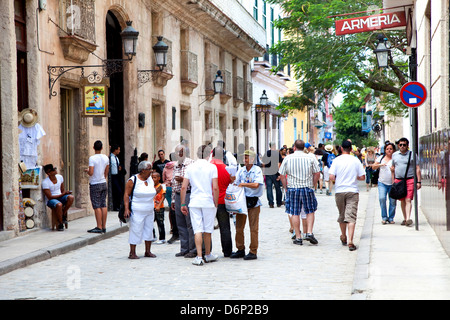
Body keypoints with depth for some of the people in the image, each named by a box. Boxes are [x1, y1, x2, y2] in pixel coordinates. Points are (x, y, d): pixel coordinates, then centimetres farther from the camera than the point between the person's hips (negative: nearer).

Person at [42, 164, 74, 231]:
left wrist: (65, 192, -11)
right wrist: (63, 194, -18)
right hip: (51, 200, -5)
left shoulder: (60, 177, 2)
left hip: (60, 197, 5)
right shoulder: (45, 182, -16)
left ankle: (63, 215, -9)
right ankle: (60, 224, -19)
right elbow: (50, 197, -17)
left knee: (71, 197, -27)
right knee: (59, 205, -39)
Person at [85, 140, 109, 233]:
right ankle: (104, 227, 11)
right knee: (103, 205, 8)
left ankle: (99, 227, -4)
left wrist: (86, 170, 1)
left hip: (95, 185, -6)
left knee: (97, 206, -4)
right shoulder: (106, 158, 5)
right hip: (104, 183, 6)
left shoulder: (92, 158, -15)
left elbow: (91, 173, -20)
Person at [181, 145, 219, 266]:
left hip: (194, 202, 2)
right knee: (207, 230, 12)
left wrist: (183, 204, 9)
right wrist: (216, 203, 0)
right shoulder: (212, 167, -5)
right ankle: (208, 254, 26)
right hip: (208, 202, -2)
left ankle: (199, 256, -7)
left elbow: (183, 187, 2)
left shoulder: (190, 167, 3)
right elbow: (215, 188, -11)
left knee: (198, 230, 1)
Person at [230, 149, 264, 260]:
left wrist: (244, 184, -17)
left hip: (253, 201, -4)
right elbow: (235, 183, 3)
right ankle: (240, 250, 16)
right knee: (239, 227, 6)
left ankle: (253, 252, 3)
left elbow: (256, 185, -15)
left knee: (253, 228, -2)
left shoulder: (257, 170, -3)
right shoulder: (241, 170, 9)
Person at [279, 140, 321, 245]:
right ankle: (309, 233, 0)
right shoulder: (311, 158, -1)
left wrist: (286, 187, 10)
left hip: (292, 189, 0)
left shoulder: (287, 159, -1)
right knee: (310, 211, 14)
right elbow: (317, 173, 0)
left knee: (295, 213, 5)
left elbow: (282, 175, 0)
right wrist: (313, 185, 11)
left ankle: (298, 237, 6)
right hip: (307, 188, 0)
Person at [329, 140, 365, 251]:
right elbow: (362, 177, 1)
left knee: (342, 216, 17)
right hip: (353, 191, -1)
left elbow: (331, 177, -9)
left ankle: (343, 237, 33)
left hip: (339, 191, 1)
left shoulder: (337, 160, -3)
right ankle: (350, 241, -17)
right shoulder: (356, 160, -1)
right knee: (351, 217, -6)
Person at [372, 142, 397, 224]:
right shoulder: (381, 158, 12)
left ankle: (391, 218, 12)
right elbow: (373, 167, 12)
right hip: (382, 183, 1)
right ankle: (384, 217, -2)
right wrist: (380, 165, -6)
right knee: (382, 198, -14)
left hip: (392, 183, -1)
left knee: (393, 201, -2)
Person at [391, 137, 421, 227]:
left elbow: (417, 169, 3)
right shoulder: (394, 155, 13)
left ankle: (408, 219, -23)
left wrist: (419, 181, -3)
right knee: (402, 201, 7)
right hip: (398, 180, 4)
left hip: (410, 180, -3)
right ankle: (405, 218, 16)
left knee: (408, 200, -14)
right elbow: (393, 168, 20)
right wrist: (393, 181, 13)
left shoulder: (412, 155, 3)